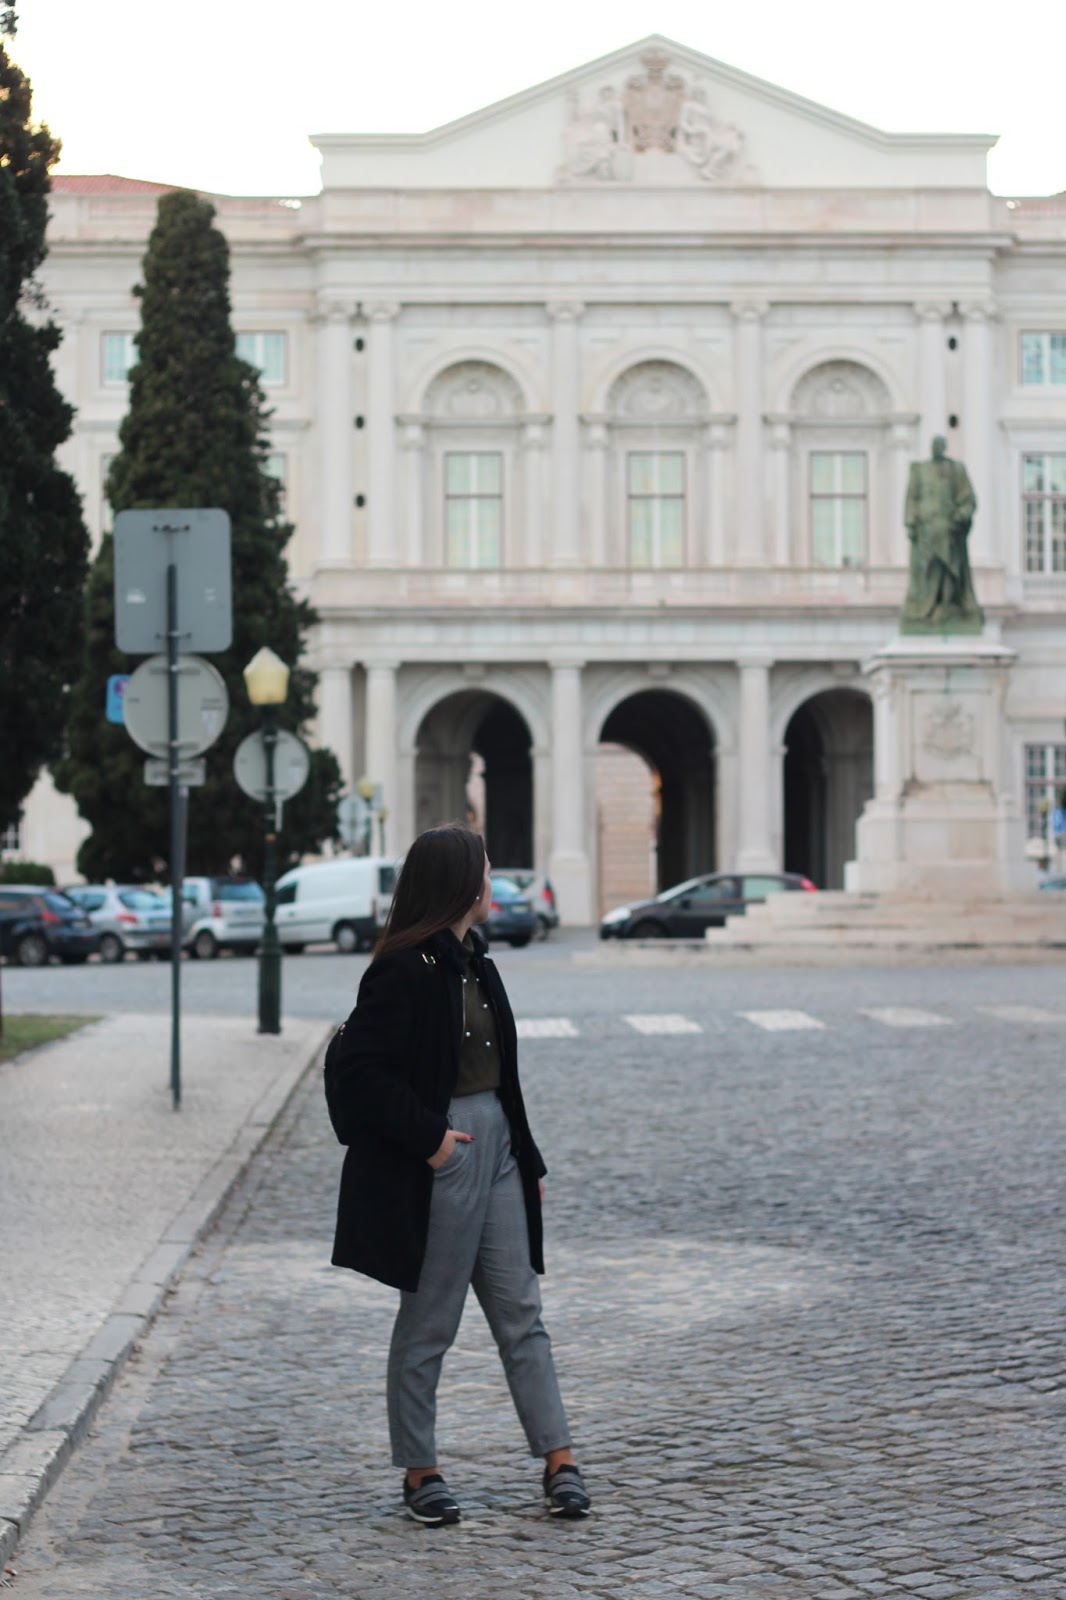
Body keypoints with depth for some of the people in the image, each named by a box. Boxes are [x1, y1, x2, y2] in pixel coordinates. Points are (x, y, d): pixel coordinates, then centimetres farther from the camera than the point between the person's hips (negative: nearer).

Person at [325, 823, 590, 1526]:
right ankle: (421, 1472, 15)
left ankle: (560, 1460, 11)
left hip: (495, 1149, 8)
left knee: (521, 1314, 8)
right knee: (429, 1324, 4)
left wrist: (529, 1160, 16)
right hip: (438, 1161, -8)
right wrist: (427, 1136, -19)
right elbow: (359, 1071, -19)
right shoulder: (405, 971, -15)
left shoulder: (474, 961, 11)